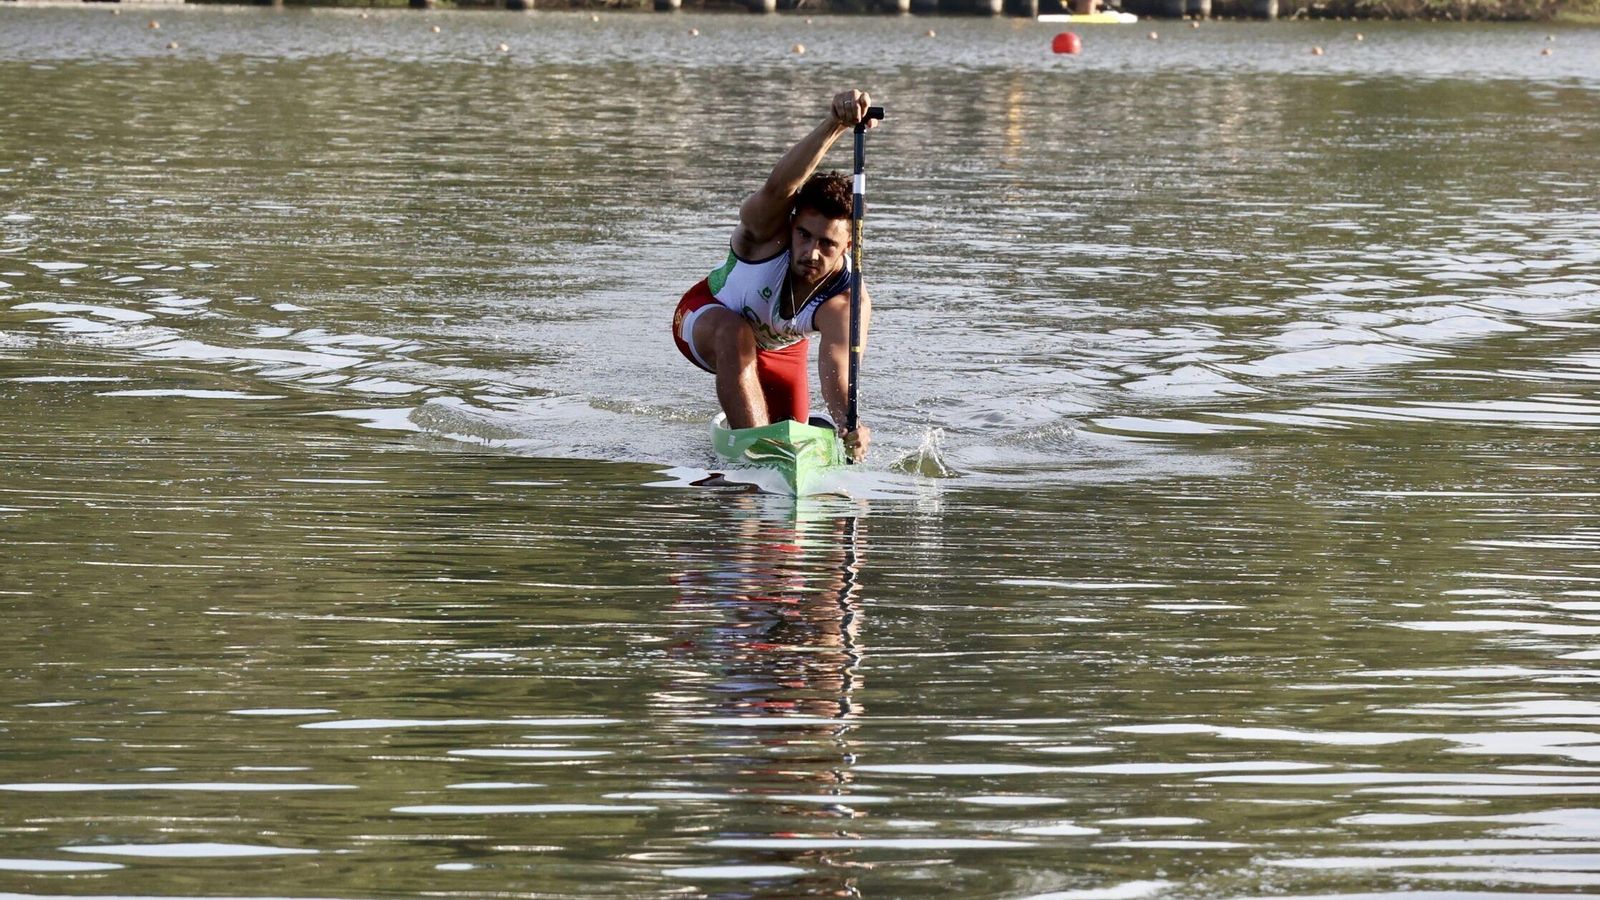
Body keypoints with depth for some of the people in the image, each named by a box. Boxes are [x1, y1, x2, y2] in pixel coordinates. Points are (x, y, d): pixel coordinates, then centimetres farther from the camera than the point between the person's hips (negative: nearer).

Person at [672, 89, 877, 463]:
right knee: (737, 335, -37)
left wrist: (850, 424, -76)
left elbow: (836, 370, -54)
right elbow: (779, 186, -64)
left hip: (780, 349, 4)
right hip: (707, 316, -4)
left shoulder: (848, 301, -37)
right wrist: (833, 126, -81)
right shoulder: (766, 230, -40)